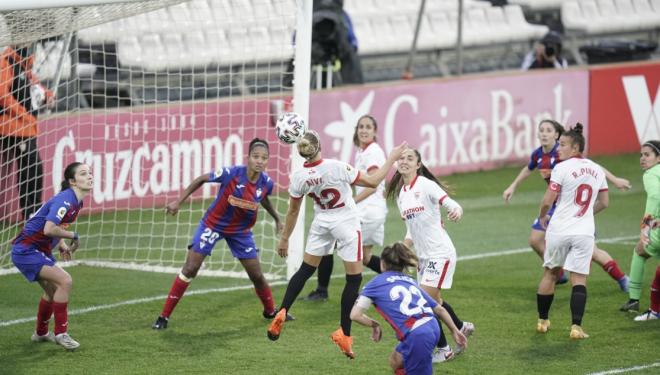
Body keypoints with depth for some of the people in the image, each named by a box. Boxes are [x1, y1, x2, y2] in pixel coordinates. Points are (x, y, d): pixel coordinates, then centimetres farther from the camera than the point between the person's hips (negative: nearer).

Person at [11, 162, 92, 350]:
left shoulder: (76, 202, 6)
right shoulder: (65, 200, -25)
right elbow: (49, 229, -36)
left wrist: (62, 245, 2)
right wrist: (73, 236, -21)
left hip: (40, 250, 10)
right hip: (26, 250, -10)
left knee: (53, 289, 23)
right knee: (65, 281, -20)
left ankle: (41, 333, 44)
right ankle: (61, 333, -11)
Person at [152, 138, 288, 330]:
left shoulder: (266, 183, -16)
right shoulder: (231, 174, -29)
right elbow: (201, 179, -13)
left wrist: (277, 219, 19)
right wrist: (178, 202, -14)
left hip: (241, 231, 3)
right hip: (213, 225, -3)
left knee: (257, 275, 7)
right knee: (190, 269, -10)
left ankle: (270, 312, 33)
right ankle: (164, 317, -3)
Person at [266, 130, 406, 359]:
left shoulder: (299, 178, -12)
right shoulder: (337, 168, -25)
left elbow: (293, 211, 1)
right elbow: (373, 182, -16)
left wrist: (284, 239, 14)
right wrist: (392, 158, -6)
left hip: (321, 223, 4)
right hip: (346, 223, -4)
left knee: (305, 271, 18)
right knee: (354, 279, 7)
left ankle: (281, 313, 2)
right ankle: (344, 334, 7)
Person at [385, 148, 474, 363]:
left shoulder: (426, 185, -12)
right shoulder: (400, 195, 10)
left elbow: (451, 204, -23)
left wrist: (457, 211, -45)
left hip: (440, 253, -8)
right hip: (424, 256, 8)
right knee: (434, 301, 18)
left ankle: (444, 349, 3)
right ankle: (462, 328, 43)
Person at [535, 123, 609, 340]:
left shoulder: (562, 168, -10)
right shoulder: (597, 170, 7)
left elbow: (548, 200, -12)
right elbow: (604, 203, 15)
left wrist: (542, 216, 8)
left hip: (559, 230, -3)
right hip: (584, 232, 3)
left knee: (550, 273, 15)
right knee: (579, 279, 1)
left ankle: (542, 321, 23)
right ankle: (576, 326, -12)